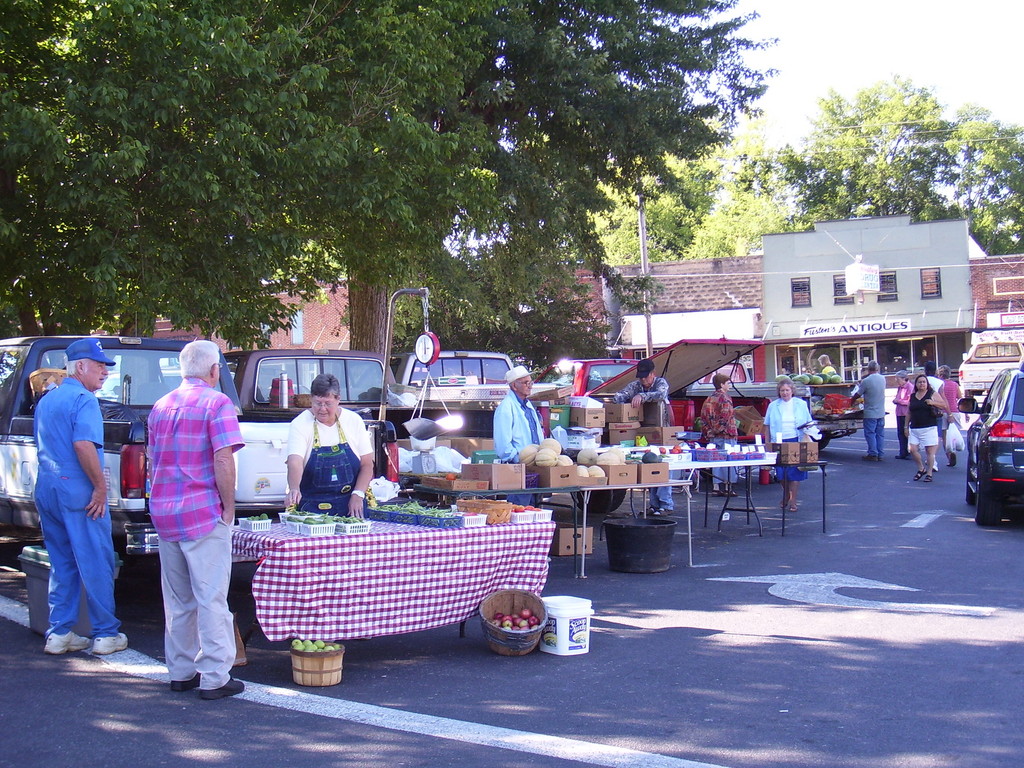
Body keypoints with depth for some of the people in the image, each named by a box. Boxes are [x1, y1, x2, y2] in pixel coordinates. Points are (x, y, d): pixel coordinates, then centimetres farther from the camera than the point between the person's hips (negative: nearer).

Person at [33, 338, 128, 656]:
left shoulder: (46, 400, 18)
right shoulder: (83, 399, -11)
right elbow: (83, 444, -23)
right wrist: (100, 486, -17)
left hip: (45, 489, 9)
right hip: (77, 489, -9)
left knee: (61, 565, 14)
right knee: (96, 564, -1)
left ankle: (58, 633, 15)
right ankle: (106, 634, 4)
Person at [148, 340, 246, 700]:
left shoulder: (161, 406, 14)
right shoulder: (216, 403, -8)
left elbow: (154, 461, 18)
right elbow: (223, 461, -17)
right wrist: (228, 507, -8)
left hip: (163, 510, 7)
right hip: (204, 513, -7)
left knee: (177, 599, 14)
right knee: (211, 598, -3)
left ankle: (180, 672, 20)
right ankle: (214, 678, -1)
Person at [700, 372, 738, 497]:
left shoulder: (710, 398, 12)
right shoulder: (724, 397, -10)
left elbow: (703, 416, 10)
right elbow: (726, 416, -19)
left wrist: (707, 433, 12)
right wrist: (732, 431, -12)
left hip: (713, 436, 7)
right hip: (726, 435, -7)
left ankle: (718, 487, 11)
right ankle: (727, 487, 0)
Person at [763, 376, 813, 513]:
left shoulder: (801, 404, 5)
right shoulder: (773, 406, 7)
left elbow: (808, 424, 8)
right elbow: (767, 426, 8)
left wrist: (806, 439, -4)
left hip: (796, 442, -1)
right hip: (779, 443, 1)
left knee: (795, 471, -4)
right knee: (781, 473, 5)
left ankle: (793, 501, 3)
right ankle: (786, 496, 28)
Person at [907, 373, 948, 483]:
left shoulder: (933, 394, 3)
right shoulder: (912, 396, 14)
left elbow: (944, 405, 0)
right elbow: (908, 413, 18)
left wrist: (933, 403, -16)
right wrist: (907, 426, 14)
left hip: (929, 428, -4)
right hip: (914, 429, 4)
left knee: (930, 451, -4)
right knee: (913, 450, -5)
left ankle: (929, 473, 5)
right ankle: (921, 469, 16)